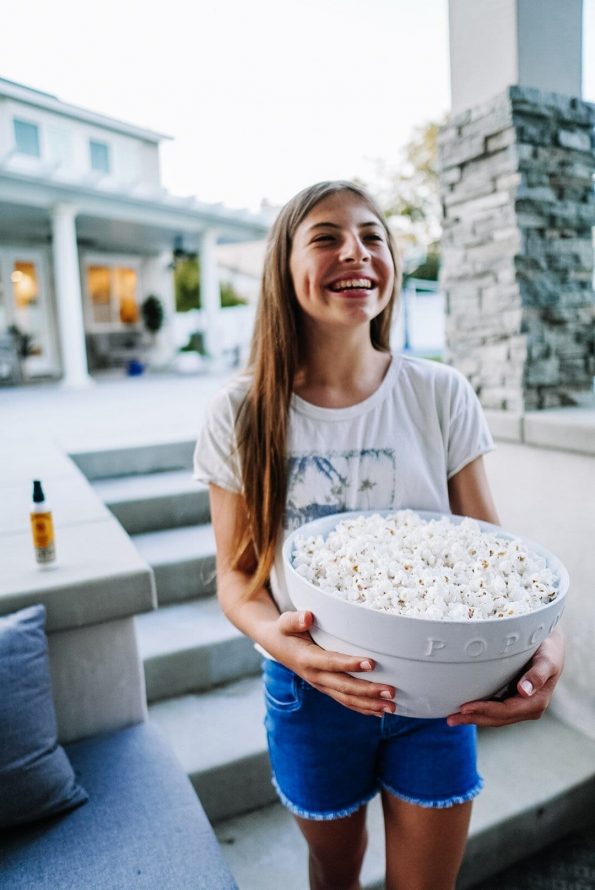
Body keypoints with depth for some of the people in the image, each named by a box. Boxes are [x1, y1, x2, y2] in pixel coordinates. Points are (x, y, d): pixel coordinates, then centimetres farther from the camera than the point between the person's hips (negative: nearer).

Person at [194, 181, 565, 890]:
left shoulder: (440, 395, -11)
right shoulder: (242, 416, -13)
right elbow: (236, 573, -7)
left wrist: (544, 637, -24)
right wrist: (276, 636, -28)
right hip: (313, 691, 0)